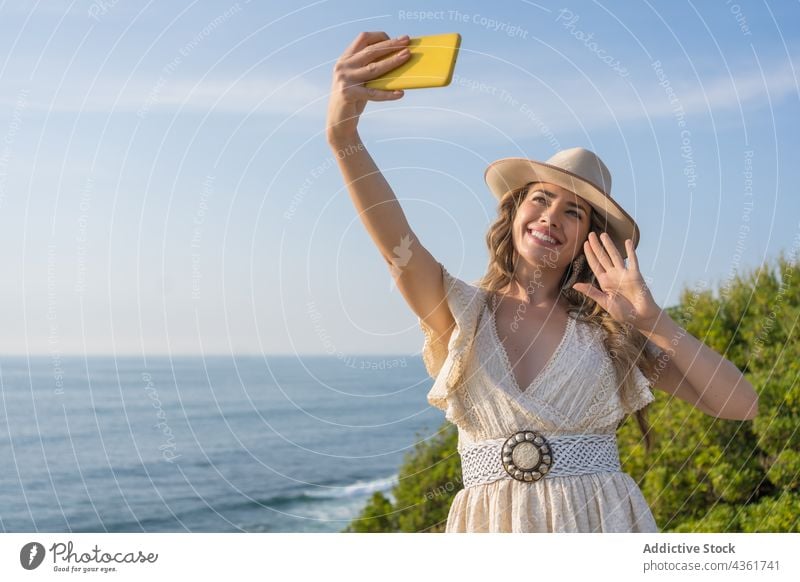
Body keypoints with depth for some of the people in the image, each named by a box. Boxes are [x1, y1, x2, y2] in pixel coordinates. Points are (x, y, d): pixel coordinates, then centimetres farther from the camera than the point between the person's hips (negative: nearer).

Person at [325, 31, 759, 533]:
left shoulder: (607, 329, 4)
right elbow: (394, 240, -17)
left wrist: (652, 320, -9)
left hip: (602, 522, 1)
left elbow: (741, 404, -1)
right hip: (490, 527, 0)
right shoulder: (461, 309, 3)